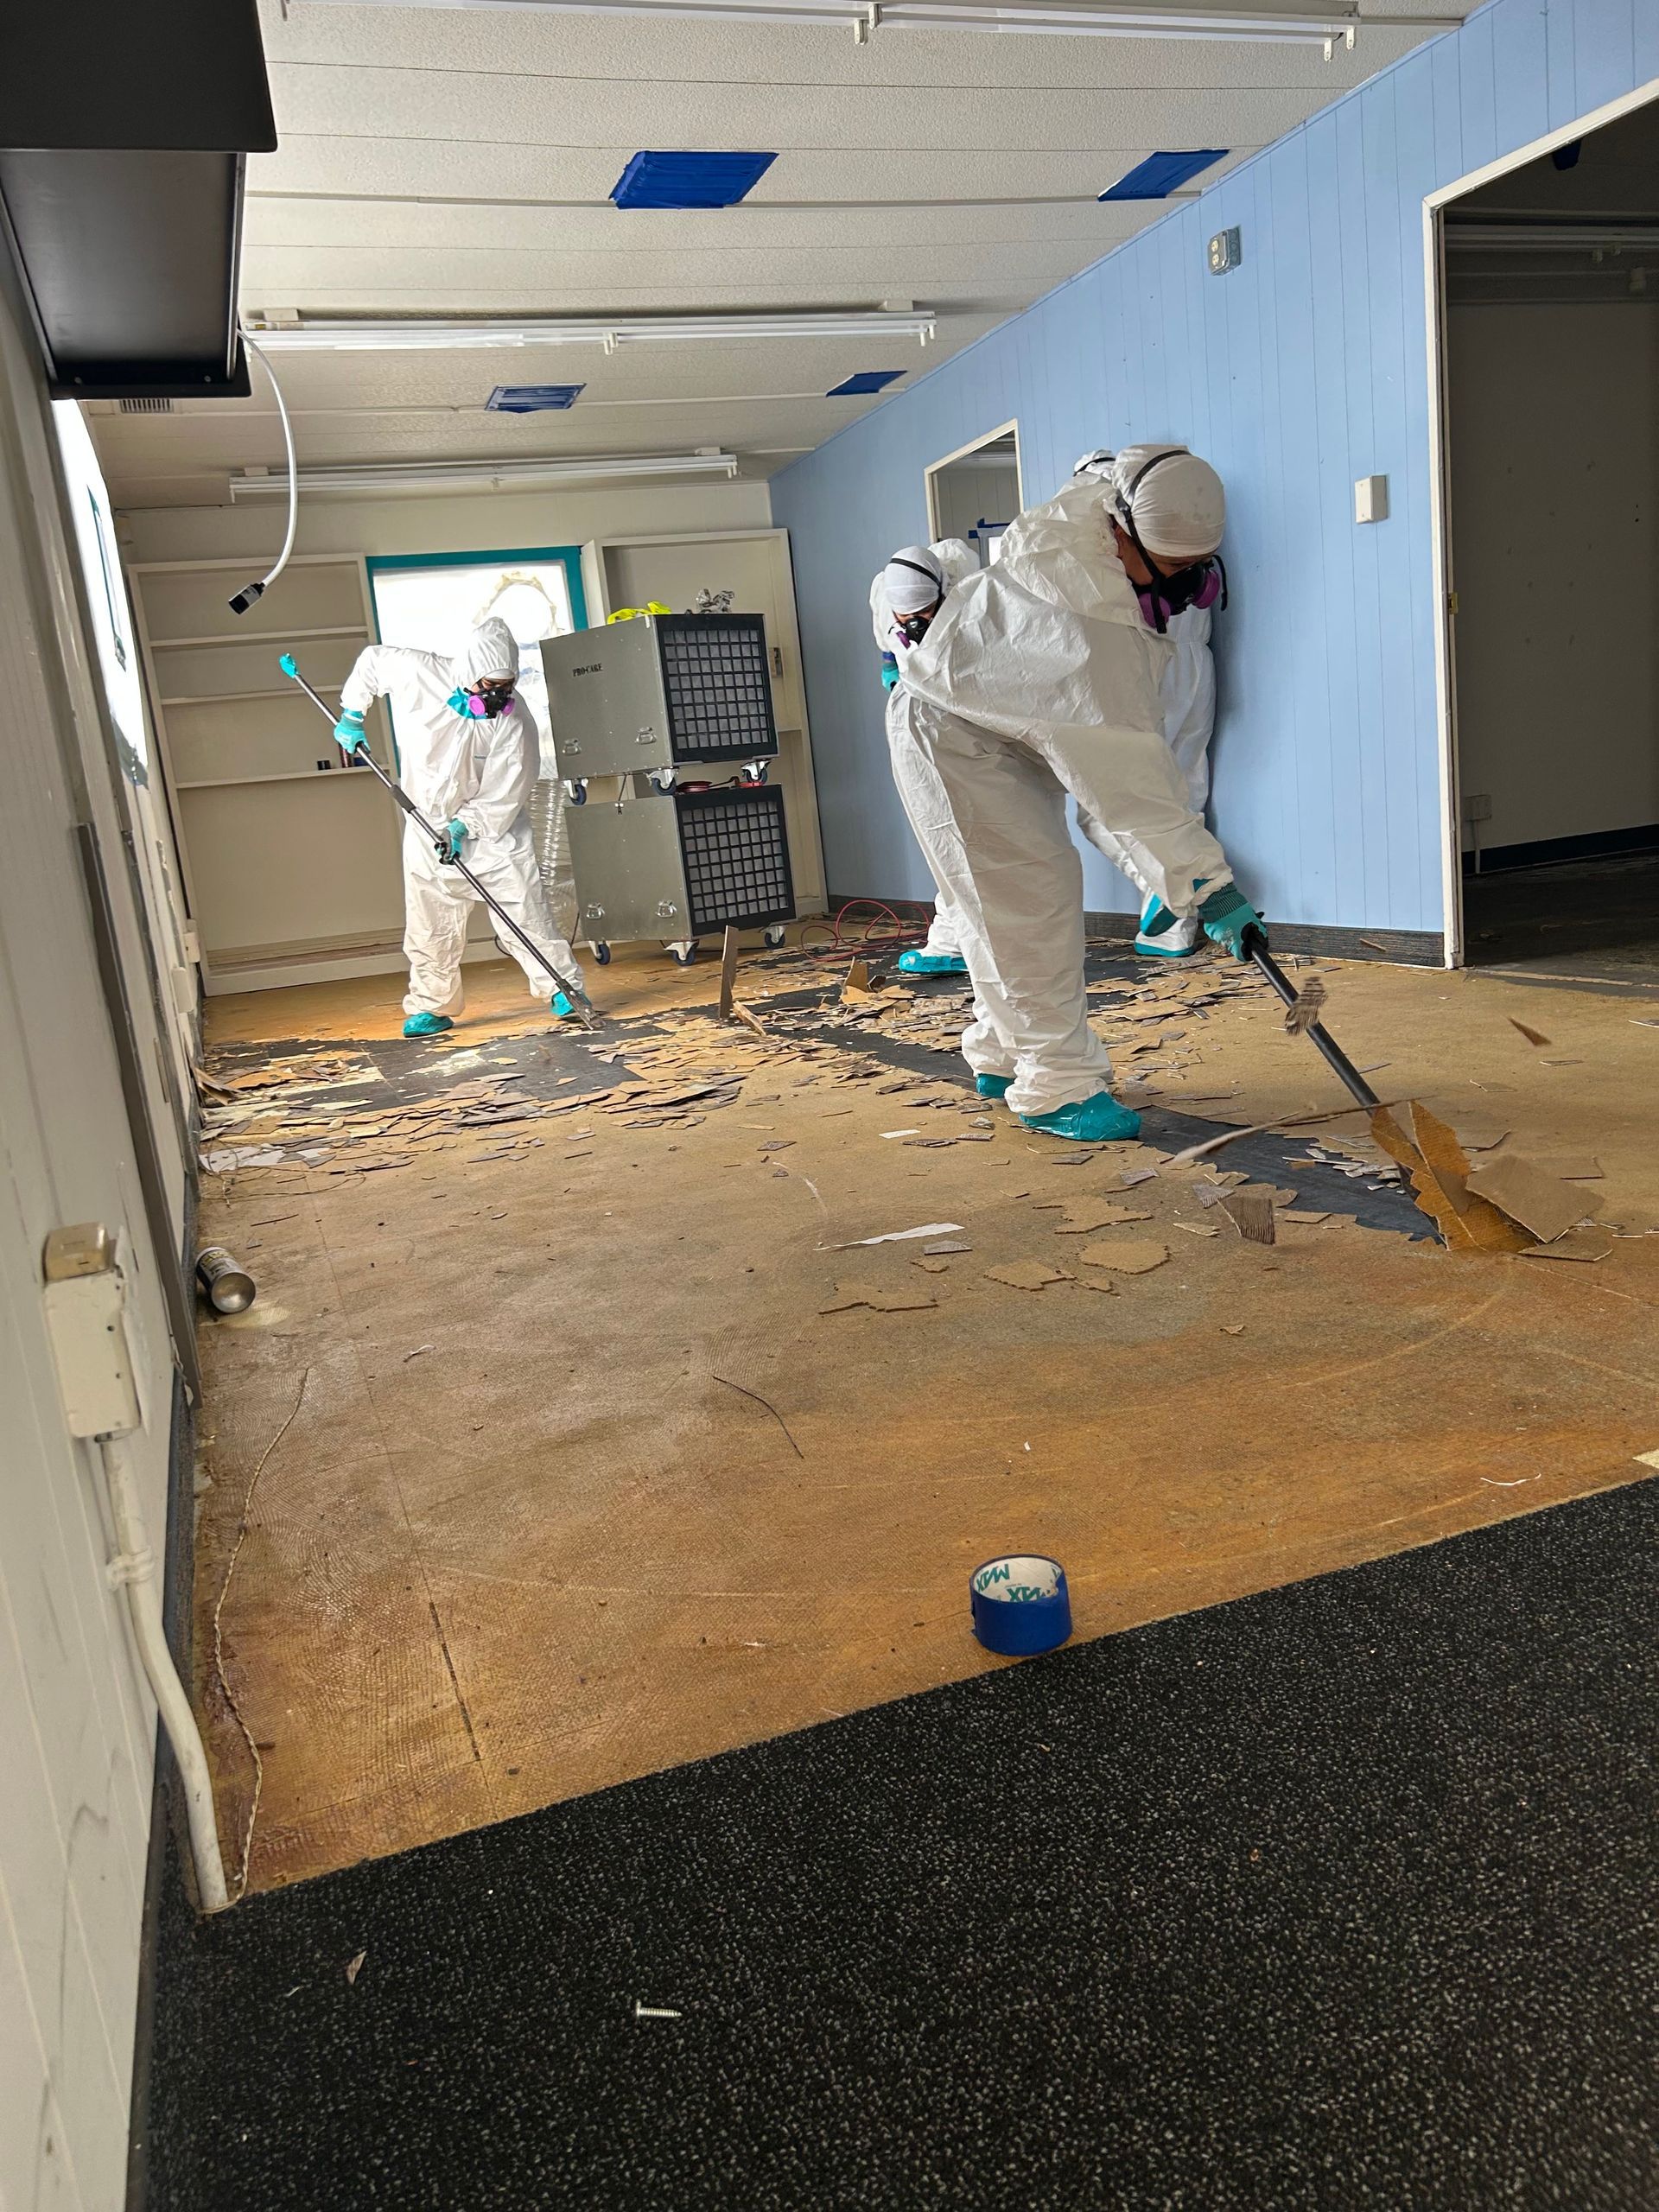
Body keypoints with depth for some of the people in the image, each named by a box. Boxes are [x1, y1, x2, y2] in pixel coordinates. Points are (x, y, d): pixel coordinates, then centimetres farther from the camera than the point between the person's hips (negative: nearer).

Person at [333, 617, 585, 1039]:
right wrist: (352, 714, 6)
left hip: (493, 826, -2)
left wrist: (464, 828, -25)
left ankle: (562, 987, 1)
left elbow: (502, 795, -17)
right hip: (427, 823, 2)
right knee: (430, 924, 6)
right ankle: (433, 1007, 16)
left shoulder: (514, 720, -20)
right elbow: (372, 660, 5)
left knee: (524, 909, -9)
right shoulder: (417, 673, -16)